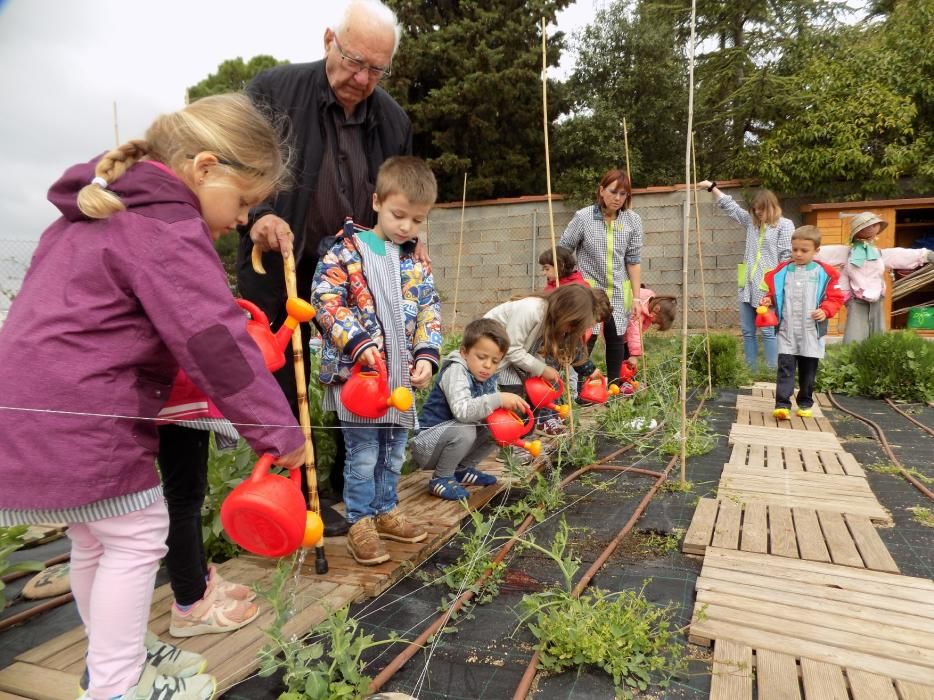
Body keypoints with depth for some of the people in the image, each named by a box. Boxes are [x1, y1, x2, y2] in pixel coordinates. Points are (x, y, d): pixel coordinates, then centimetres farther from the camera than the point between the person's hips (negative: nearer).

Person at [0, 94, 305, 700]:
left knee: (97, 538, 20)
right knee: (137, 537, 3)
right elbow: (216, 343, -23)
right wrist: (281, 431, -18)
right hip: (79, 419, -10)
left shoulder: (102, 208, 17)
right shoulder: (168, 230, -17)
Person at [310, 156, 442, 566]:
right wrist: (359, 342, -23)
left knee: (394, 452, 17)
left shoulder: (415, 261, 10)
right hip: (356, 371, -6)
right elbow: (325, 300, -13)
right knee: (364, 454, 2)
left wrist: (427, 355, -4)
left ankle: (385, 512, 35)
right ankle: (360, 524, 19)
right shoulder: (346, 250, -7)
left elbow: (430, 310, 10)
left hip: (402, 375, 6)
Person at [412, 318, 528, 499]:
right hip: (425, 445, -8)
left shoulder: (488, 379, 4)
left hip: (450, 439, 8)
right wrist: (499, 399, -39)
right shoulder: (455, 371, -22)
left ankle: (462, 469, 16)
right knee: (463, 430, -33)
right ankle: (441, 479, -10)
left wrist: (511, 408, -20)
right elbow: (462, 411, -38)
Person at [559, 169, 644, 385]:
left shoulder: (633, 220, -2)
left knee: (617, 339, 7)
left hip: (619, 292, 3)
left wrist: (636, 296, -2)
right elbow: (562, 251, -2)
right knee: (585, 340, -8)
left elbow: (634, 260, 0)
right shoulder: (583, 217, -10)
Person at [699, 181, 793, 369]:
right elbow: (730, 206, 20)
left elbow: (787, 256, -6)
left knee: (768, 332, -4)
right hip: (747, 285, 6)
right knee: (747, 331, 8)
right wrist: (712, 187, 19)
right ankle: (751, 371, 15)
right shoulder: (751, 221, 14)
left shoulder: (784, 225, -2)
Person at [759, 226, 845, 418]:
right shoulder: (781, 271, 4)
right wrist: (768, 300, -6)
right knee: (785, 367, -7)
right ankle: (782, 404, -10)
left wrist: (825, 311, -15)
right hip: (787, 330, 0)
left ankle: (805, 403, 24)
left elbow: (835, 298, 2)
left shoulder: (825, 273, 0)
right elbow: (773, 293, 15)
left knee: (808, 370, 10)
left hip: (811, 331, 0)